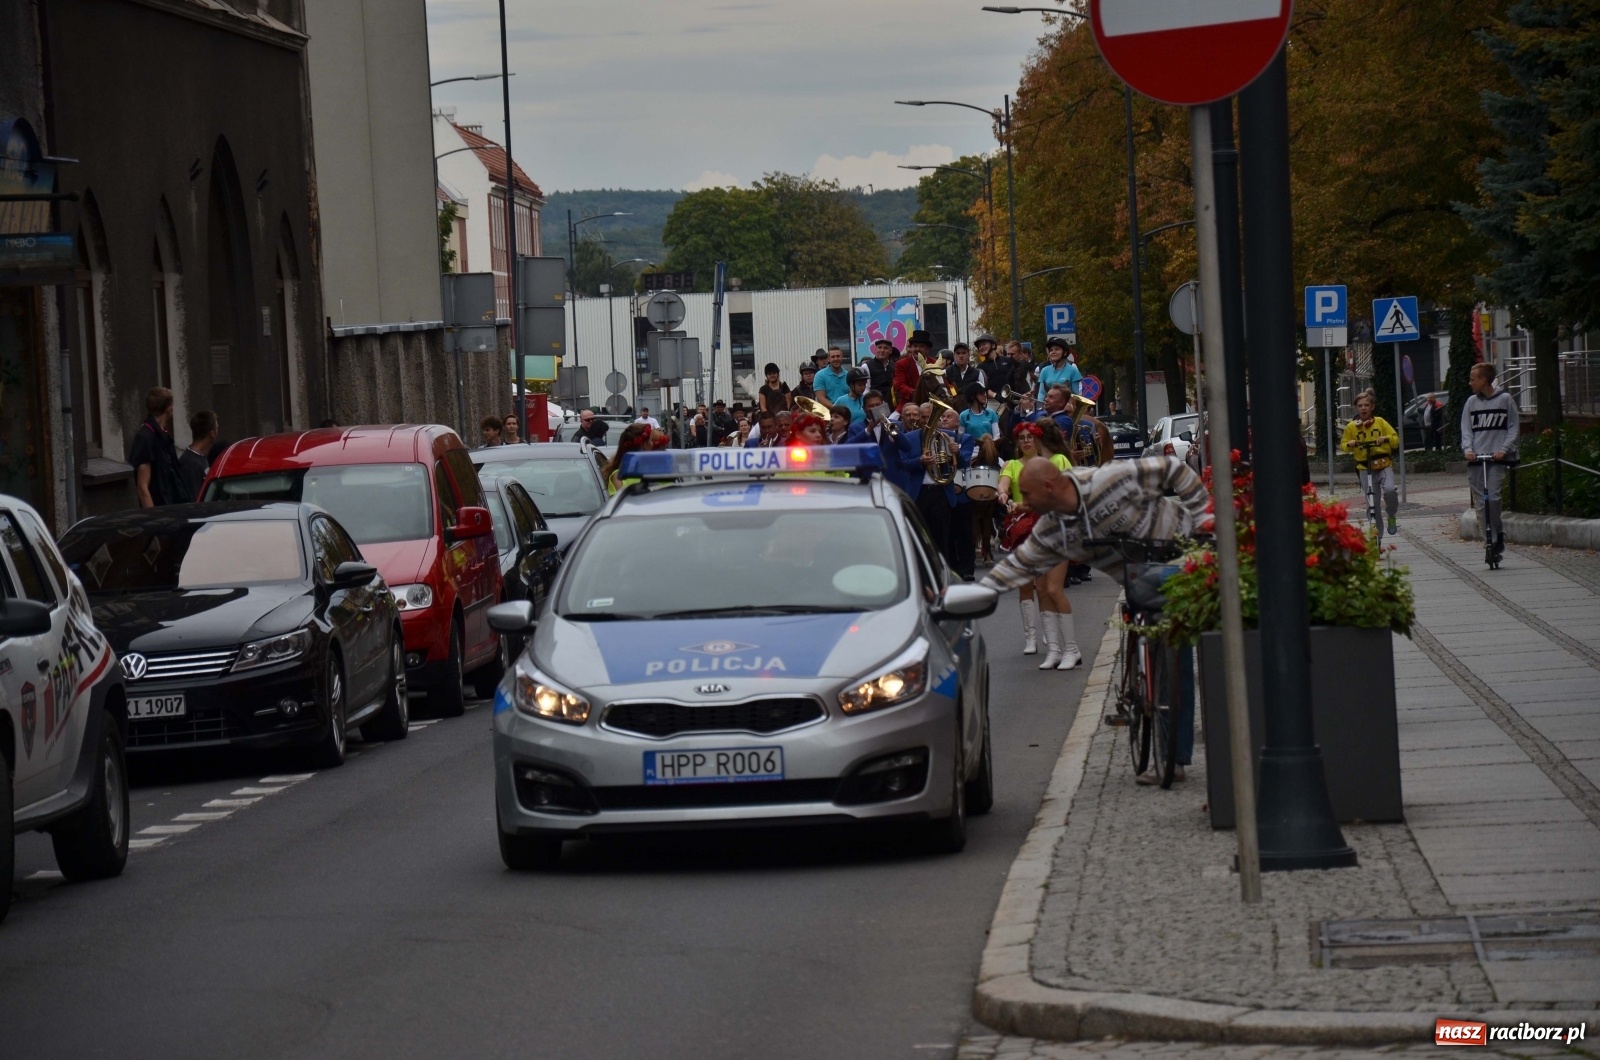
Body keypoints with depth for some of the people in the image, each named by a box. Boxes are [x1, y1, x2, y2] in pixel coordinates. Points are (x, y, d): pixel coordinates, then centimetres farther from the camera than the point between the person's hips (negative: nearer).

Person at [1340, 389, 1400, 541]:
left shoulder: (1380, 422, 3)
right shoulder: (1351, 426, 4)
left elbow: (1396, 439, 3)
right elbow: (1343, 445, 12)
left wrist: (1386, 439, -18)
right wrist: (1349, 445, -11)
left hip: (1384, 464, -1)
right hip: (1365, 468, 1)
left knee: (1389, 490, -28)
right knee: (1372, 504, -1)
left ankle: (1392, 516, 0)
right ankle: (1377, 537, 11)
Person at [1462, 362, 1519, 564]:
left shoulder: (1505, 399, 4)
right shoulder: (1471, 402, 13)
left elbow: (1514, 427, 4)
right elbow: (1466, 429, 10)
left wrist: (1504, 449, -10)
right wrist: (1467, 448, -9)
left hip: (1497, 458, -3)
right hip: (1475, 459, 3)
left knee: (1492, 498, -18)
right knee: (1481, 503, 0)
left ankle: (1496, 536, -1)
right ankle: (1491, 542, 5)